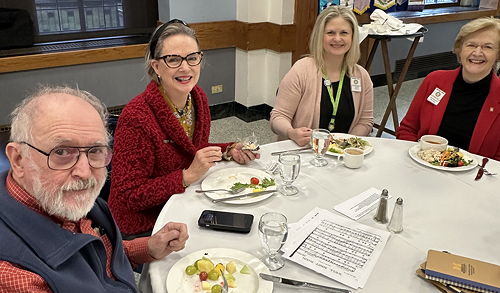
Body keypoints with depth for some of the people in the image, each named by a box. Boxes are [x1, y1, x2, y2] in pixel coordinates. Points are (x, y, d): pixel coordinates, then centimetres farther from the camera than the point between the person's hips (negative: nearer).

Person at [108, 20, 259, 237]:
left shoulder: (198, 98, -3)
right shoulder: (136, 118, -25)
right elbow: (128, 196, -21)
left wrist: (229, 151, -5)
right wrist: (188, 175, -28)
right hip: (146, 225, -6)